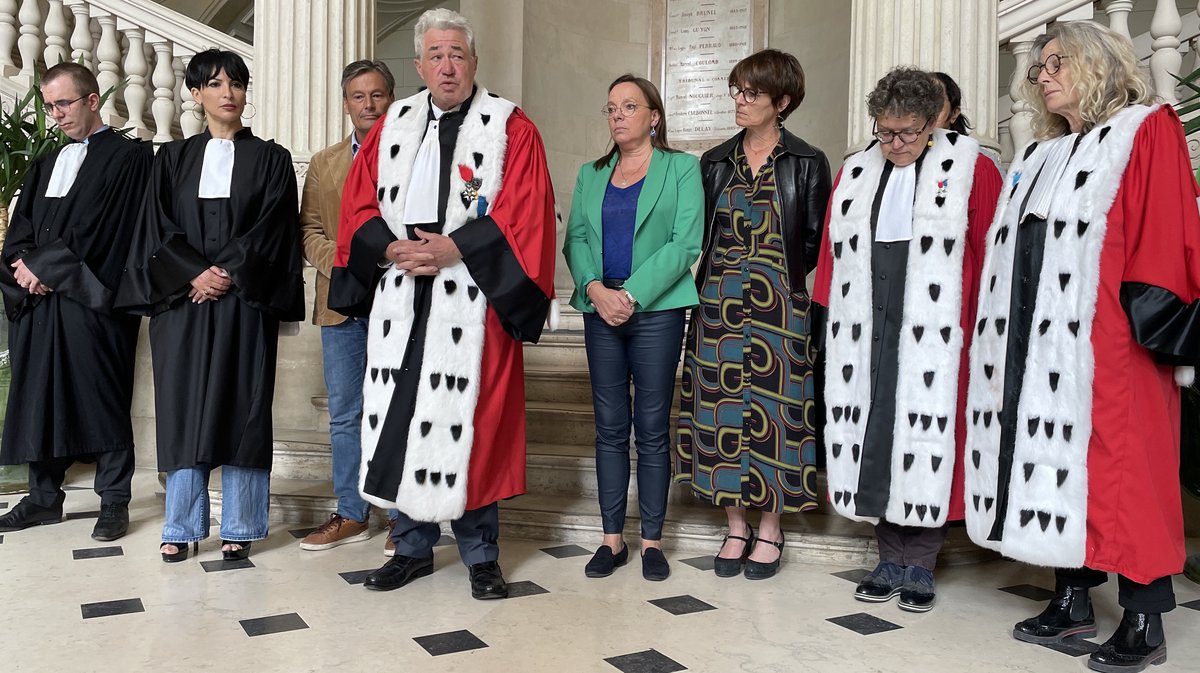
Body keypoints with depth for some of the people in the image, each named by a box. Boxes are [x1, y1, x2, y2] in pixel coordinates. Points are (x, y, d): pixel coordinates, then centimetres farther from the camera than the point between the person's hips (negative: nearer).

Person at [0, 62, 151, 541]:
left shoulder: (129, 157, -3)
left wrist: (42, 265, -10)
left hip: (92, 302, -7)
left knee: (101, 401, -2)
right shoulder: (47, 164, 19)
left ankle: (114, 501, 7)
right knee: (39, 397, 10)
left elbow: (96, 232, -12)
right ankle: (45, 497, 21)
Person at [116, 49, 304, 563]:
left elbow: (272, 230, -2)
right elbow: (157, 230, 5)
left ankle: (239, 527, 9)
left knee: (241, 410, 0)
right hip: (181, 302, 2)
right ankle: (182, 526, 13)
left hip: (246, 305, -2)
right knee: (182, 411, 3)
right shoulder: (173, 158, 12)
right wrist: (194, 274, -10)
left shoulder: (270, 159, 7)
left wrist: (227, 274, -12)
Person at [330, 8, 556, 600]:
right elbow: (360, 205, 11)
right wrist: (393, 248, -8)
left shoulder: (511, 128, 2)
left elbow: (523, 213, -7)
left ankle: (480, 554, 15)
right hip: (400, 299, 4)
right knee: (399, 420, 7)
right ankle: (413, 548, 23)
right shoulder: (393, 125, 14)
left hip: (472, 301, -4)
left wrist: (451, 248, -15)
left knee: (469, 423, -1)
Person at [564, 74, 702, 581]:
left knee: (652, 429, 1)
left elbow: (686, 243, -7)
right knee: (610, 427, 7)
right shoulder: (591, 174, 17)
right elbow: (575, 238, 7)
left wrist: (633, 294, -15)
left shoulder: (681, 168, 3)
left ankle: (652, 540, 13)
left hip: (656, 310, -3)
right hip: (600, 310, 4)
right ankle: (612, 539, 16)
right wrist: (595, 288, -11)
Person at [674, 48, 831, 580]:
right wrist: (729, 275, 2)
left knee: (773, 411, 2)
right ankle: (736, 526, 20)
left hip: (779, 309, -3)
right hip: (718, 306, 3)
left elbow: (815, 241, 2)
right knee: (721, 410, 5)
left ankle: (770, 529, 19)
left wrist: (775, 277, -1)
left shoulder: (807, 163, 0)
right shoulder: (714, 163, 10)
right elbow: (700, 234, 13)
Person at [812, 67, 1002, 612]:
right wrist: (826, 317, 11)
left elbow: (990, 252, -3)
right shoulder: (854, 173, 15)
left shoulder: (970, 169, 2)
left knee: (926, 435, -2)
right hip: (865, 333, 4)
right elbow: (832, 252, 15)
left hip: (933, 334, -4)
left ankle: (921, 565, 13)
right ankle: (891, 559, 19)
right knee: (873, 435, 6)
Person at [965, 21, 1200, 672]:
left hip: (1106, 343, -6)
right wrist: (999, 335, 12)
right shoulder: (1036, 159, 20)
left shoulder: (1146, 131, 2)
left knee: (1118, 469, -4)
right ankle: (1072, 599, 19)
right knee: (1054, 466, 8)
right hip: (1038, 344, 6)